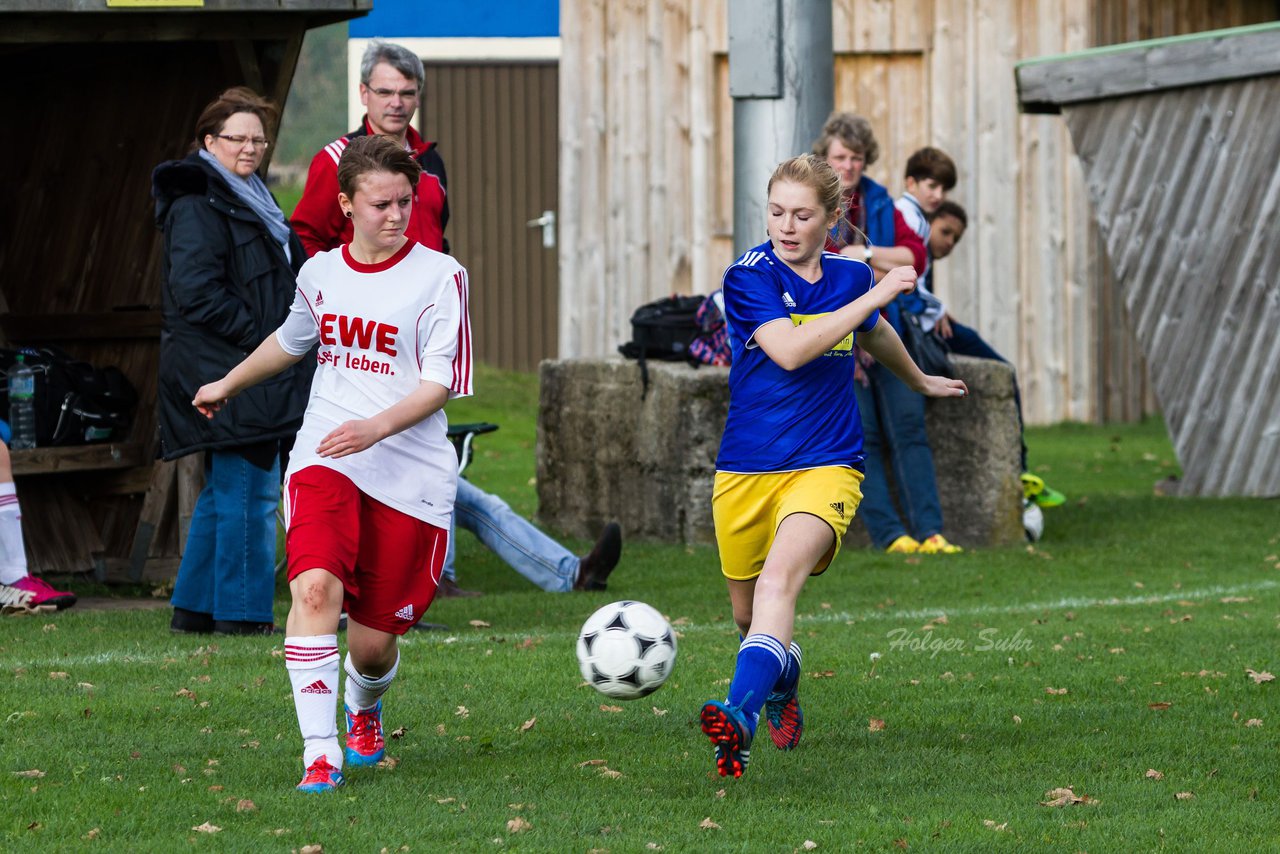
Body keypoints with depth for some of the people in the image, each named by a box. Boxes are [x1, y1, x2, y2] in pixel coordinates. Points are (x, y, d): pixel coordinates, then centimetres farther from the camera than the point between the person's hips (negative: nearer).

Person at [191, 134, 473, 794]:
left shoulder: (440, 276, -4)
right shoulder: (321, 272, 10)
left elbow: (441, 383, -9)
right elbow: (292, 341, 32)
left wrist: (378, 426, -26)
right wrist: (230, 384, 46)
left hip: (410, 473, -2)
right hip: (323, 460, 2)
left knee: (372, 641, 2)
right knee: (316, 585, -26)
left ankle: (363, 709, 40)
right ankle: (320, 752, -24)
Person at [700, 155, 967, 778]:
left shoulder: (851, 276, 5)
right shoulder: (748, 277, -7)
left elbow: (873, 336, 29)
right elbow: (789, 350, -24)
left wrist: (919, 380, 47)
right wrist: (877, 295, -22)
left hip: (825, 467, 0)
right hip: (746, 470, 1)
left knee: (779, 578, -28)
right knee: (747, 612, 13)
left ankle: (740, 715, -47)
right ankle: (784, 688, 48)